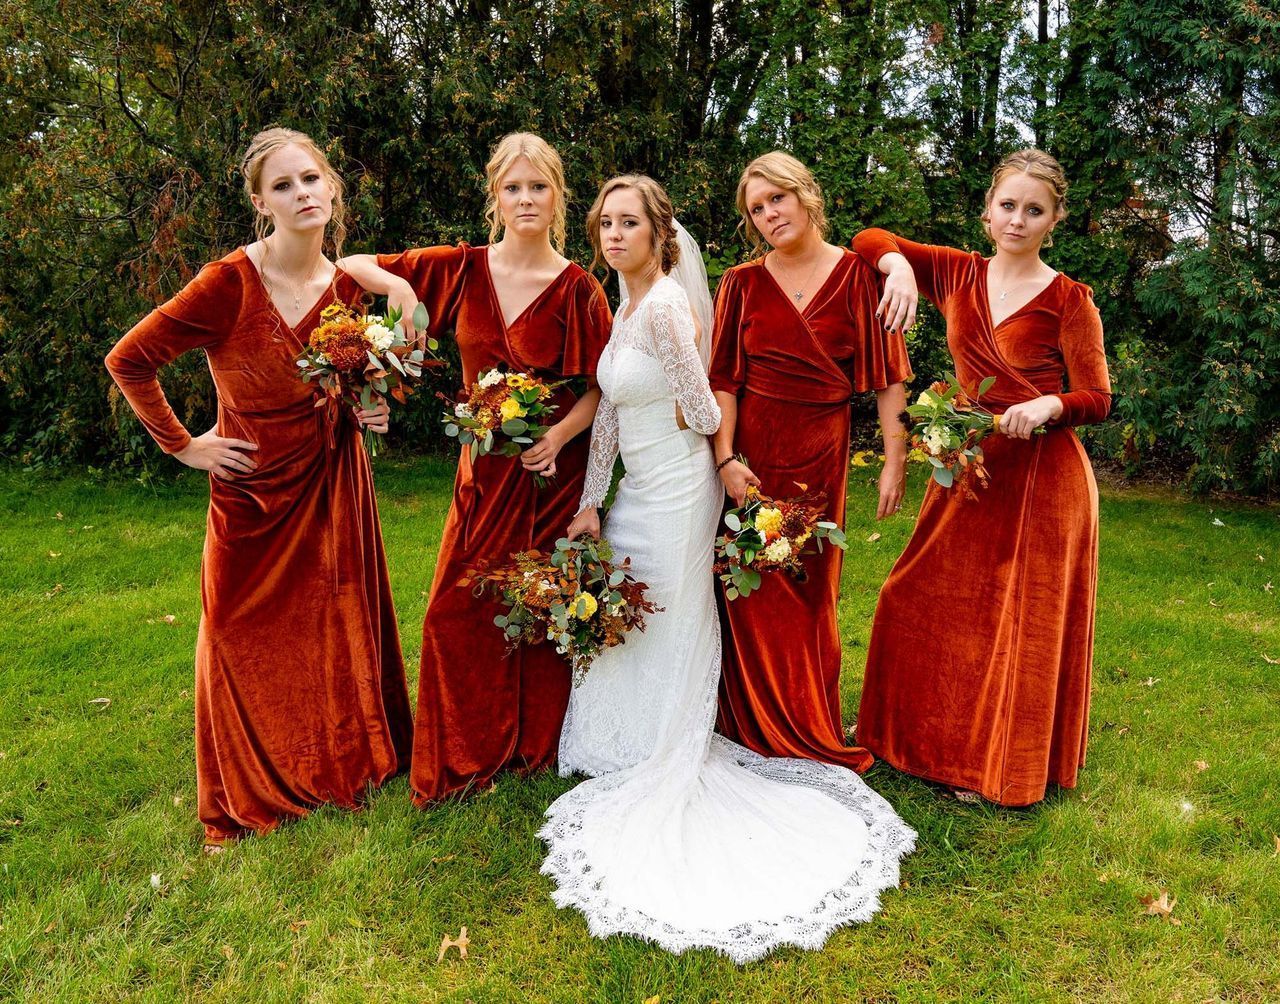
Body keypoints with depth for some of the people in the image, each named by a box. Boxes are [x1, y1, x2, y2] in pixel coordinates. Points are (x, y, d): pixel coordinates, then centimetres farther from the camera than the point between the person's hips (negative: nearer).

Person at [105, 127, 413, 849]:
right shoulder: (230, 283, -18)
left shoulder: (348, 286, 0)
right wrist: (183, 445, -9)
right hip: (254, 489, -4)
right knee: (249, 638, 9)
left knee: (341, 623, 13)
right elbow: (129, 361, -12)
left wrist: (368, 410, -1)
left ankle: (349, 760, 34)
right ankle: (247, 798, 29)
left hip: (336, 483, 4)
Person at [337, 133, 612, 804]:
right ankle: (466, 756, 24)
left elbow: (599, 389, -5)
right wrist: (396, 283, -14)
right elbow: (352, 265, 6)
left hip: (552, 470, -2)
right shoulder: (462, 269, 0)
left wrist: (559, 434, -21)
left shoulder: (578, 289, -6)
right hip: (485, 470, 3)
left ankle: (536, 745, 28)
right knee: (459, 610, 4)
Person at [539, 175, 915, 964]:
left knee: (669, 633, 7)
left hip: (675, 493, -9)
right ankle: (639, 757, 39)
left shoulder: (665, 305, -21)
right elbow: (610, 412, 9)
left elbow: (702, 414, -17)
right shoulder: (625, 308, 8)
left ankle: (665, 772, 28)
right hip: (639, 491, 9)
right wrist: (590, 504, 8)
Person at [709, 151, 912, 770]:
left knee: (809, 595, 7)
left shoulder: (857, 274, 1)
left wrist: (894, 462, -7)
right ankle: (755, 734, 23)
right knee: (753, 594, 5)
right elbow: (723, 379, -1)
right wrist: (726, 460, -12)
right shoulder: (741, 283, 5)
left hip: (819, 455, -1)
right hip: (748, 451, 1)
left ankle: (813, 736, 27)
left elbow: (887, 375, -2)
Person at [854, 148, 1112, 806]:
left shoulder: (1069, 300, -6)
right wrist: (900, 264, -14)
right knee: (931, 605, 11)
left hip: (1043, 477, -4)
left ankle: (1017, 765, 25)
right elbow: (869, 241, 8)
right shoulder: (957, 274, 5)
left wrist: (1050, 405, -25)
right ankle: (940, 742, 33)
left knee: (1027, 624, 4)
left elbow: (1097, 399, -4)